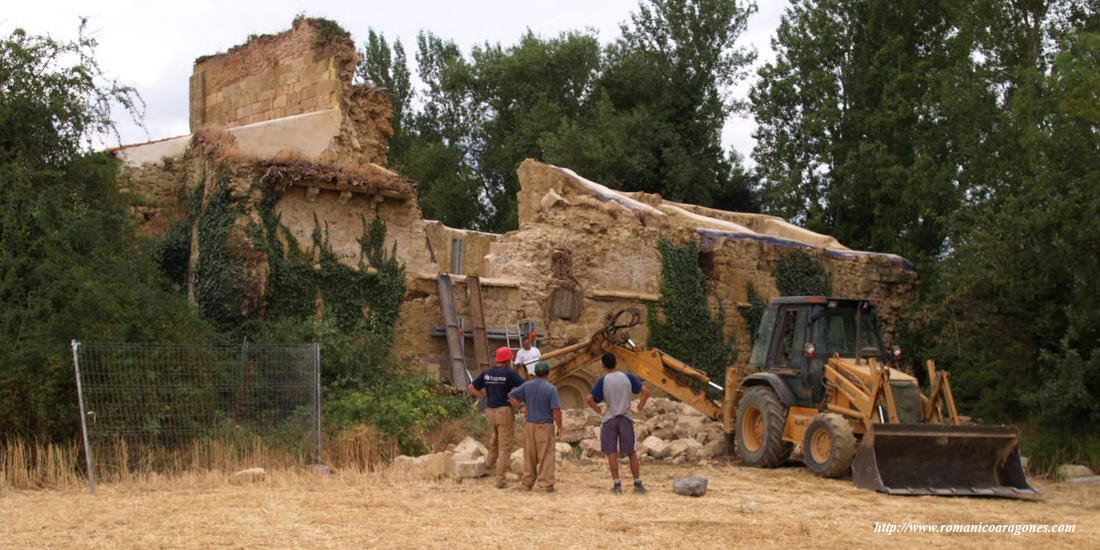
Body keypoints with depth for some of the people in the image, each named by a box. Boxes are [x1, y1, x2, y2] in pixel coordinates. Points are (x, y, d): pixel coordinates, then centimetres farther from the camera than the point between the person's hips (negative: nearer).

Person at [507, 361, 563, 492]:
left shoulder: (527, 385, 3)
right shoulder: (551, 389, -11)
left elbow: (511, 396, 5)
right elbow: (556, 410, -14)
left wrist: (520, 407, 10)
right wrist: (559, 427, -4)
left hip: (530, 425, 5)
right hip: (545, 426, -5)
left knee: (530, 455, 12)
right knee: (546, 455, 0)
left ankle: (527, 482, 17)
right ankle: (546, 484, -3)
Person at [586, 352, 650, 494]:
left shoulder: (603, 381, -4)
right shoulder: (628, 377, 0)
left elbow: (590, 399, -12)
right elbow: (646, 391, -4)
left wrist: (599, 411, 0)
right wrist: (639, 408, 2)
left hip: (609, 419, -2)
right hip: (626, 418, 2)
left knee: (612, 453, 3)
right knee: (631, 453, 9)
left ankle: (617, 485, 0)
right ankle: (638, 484, 10)